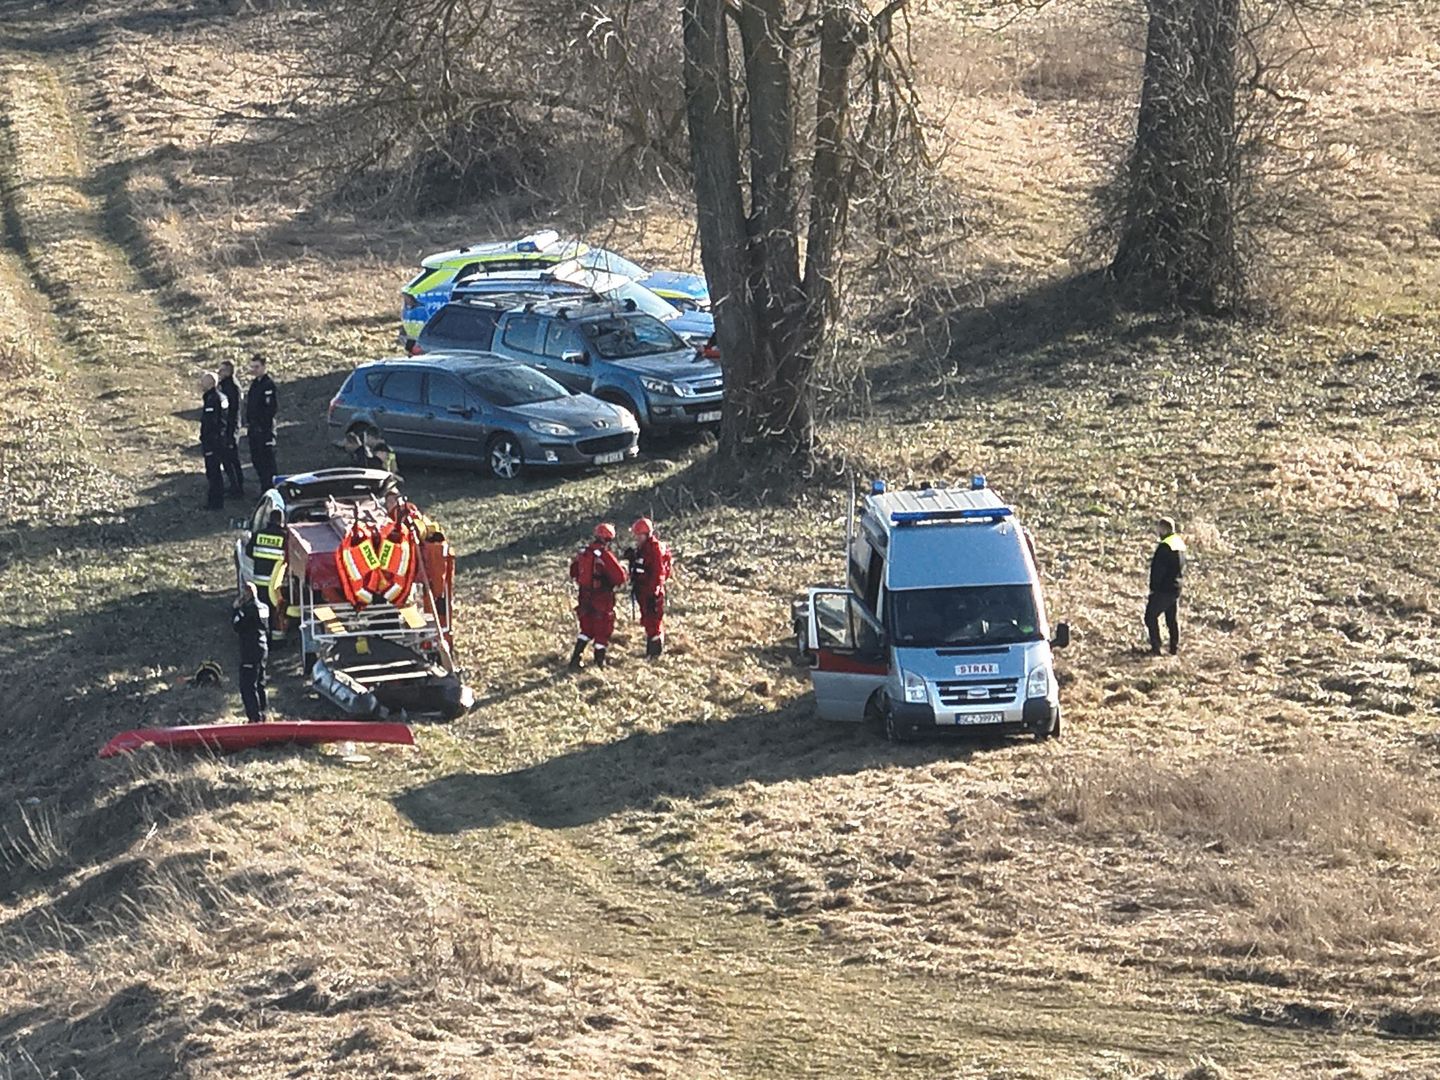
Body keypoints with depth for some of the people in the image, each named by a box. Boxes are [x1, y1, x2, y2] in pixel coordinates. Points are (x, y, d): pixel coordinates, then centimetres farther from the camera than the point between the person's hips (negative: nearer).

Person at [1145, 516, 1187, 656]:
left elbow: (1158, 569, -19)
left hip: (1163, 589, -9)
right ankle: (1175, 648, 17)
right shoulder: (1180, 543, 9)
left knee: (1151, 616, 0)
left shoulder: (1164, 546, -20)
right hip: (1176, 588, 9)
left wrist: (1153, 587, -13)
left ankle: (1155, 648, -3)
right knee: (1173, 619, 15)